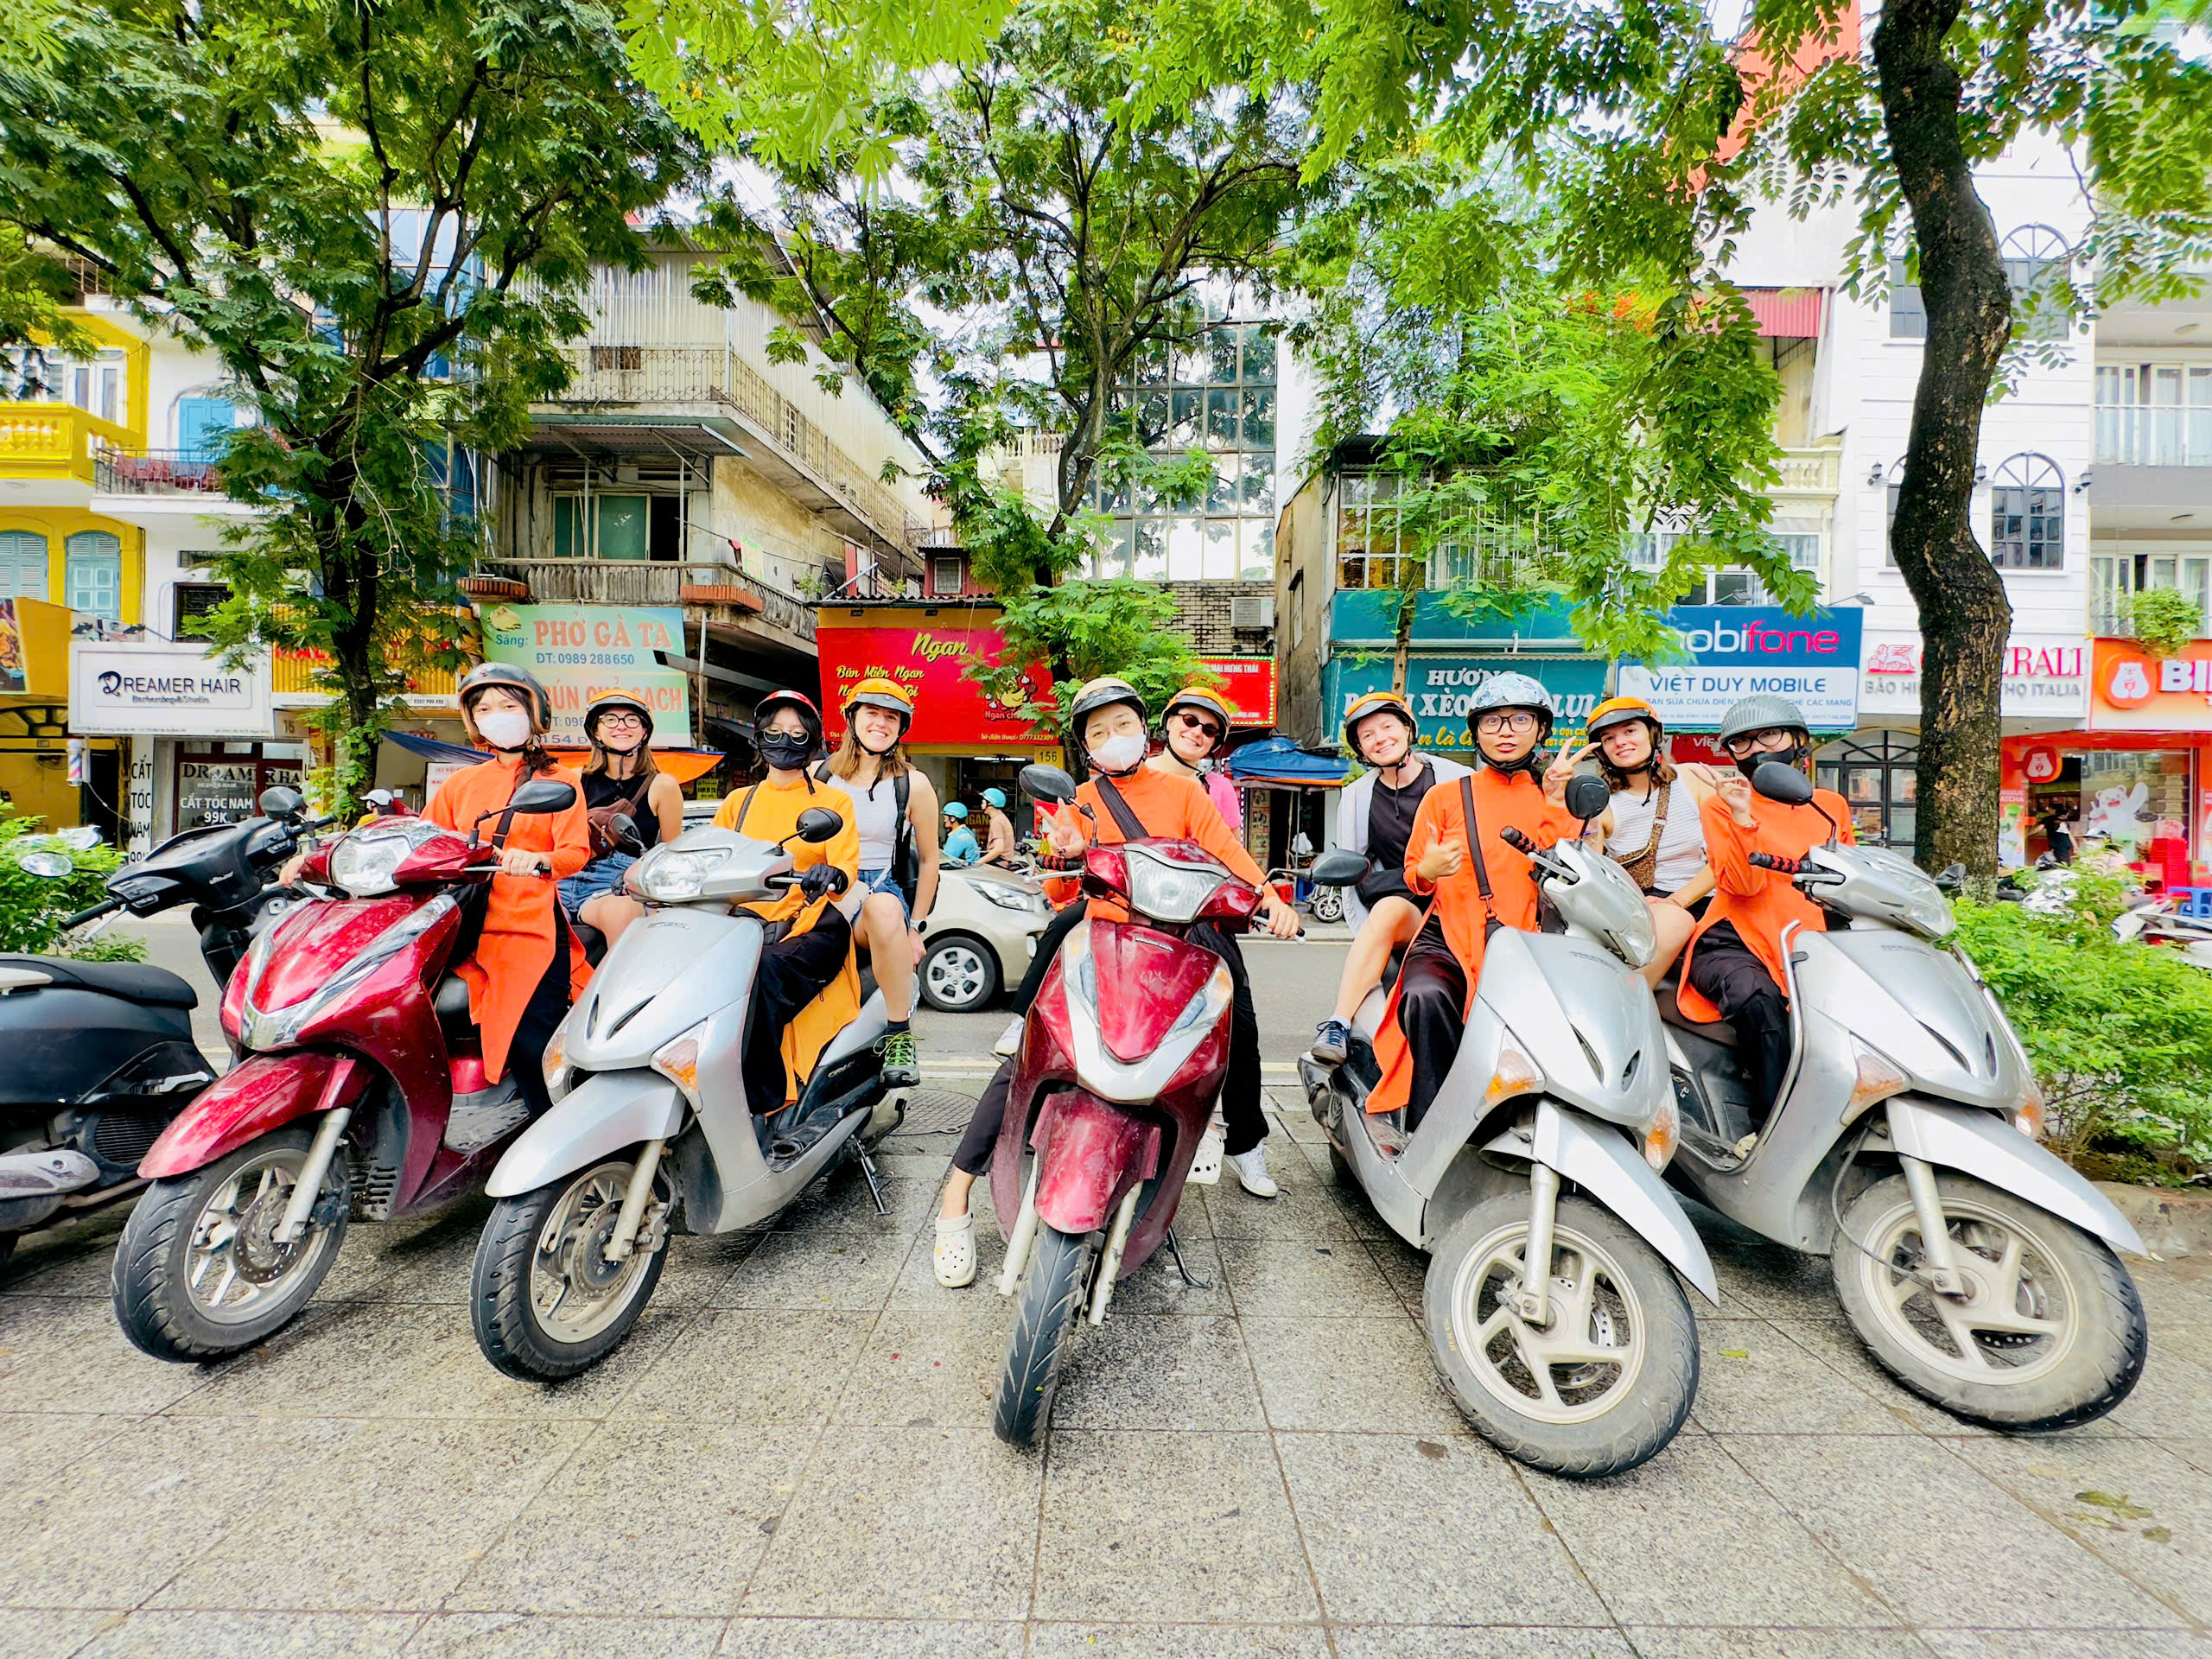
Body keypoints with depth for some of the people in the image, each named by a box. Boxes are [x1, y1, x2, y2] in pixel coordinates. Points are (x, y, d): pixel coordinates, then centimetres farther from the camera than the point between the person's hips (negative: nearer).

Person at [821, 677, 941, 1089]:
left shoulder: (913, 785, 6)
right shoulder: (818, 775, 12)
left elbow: (929, 859, 8)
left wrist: (914, 929, 1)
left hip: (882, 890, -2)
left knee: (884, 906, -40)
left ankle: (899, 1035, -31)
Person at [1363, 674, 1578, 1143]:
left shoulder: (1562, 796, 18)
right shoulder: (1446, 797, 14)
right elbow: (1414, 879, 13)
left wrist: (1554, 803, -5)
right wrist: (1427, 870, -10)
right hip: (1447, 937, 0)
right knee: (1426, 996, -33)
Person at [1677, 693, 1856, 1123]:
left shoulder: (1831, 806, 19)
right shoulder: (1720, 805, 7)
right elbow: (1742, 885, -8)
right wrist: (1742, 818, -20)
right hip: (1733, 942, -4)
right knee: (1758, 1000, -36)